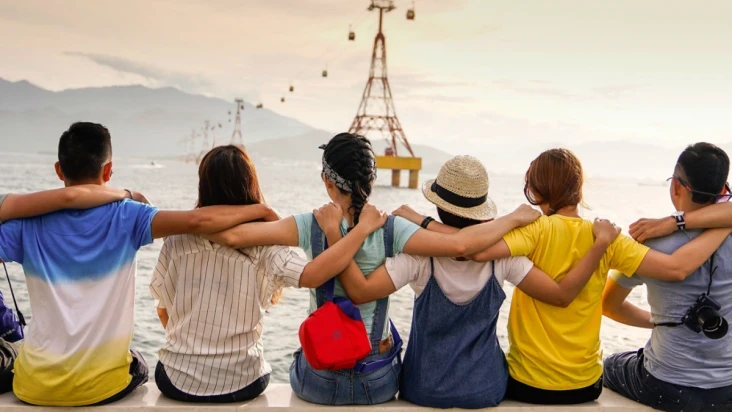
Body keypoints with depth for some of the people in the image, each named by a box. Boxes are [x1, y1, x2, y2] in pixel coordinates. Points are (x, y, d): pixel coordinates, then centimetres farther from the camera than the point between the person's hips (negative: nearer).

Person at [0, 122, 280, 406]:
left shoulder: (30, 223, -6)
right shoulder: (124, 217, -12)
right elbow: (196, 221, -24)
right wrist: (259, 210, -12)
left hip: (35, 387, 1)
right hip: (102, 385, -1)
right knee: (137, 367, 35)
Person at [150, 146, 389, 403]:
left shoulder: (177, 240, -9)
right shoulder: (261, 245, -16)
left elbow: (163, 312, 1)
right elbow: (312, 276, -32)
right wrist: (364, 226, -21)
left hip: (178, 379, 1)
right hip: (240, 384, -1)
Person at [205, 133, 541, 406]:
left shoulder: (311, 226, -16)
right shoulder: (391, 229, -16)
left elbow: (232, 235, -23)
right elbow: (459, 244, -27)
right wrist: (515, 217, -13)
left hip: (319, 380, -1)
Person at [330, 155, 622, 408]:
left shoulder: (421, 256, -22)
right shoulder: (501, 255, -17)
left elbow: (360, 291, -30)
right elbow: (562, 294, -15)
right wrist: (602, 242, -10)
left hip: (425, 390, -2)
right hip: (485, 388, 2)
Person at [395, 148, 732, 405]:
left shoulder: (537, 229, -18)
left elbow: (479, 249, -35)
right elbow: (677, 267, -10)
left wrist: (423, 221, -24)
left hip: (529, 383, -3)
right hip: (587, 384, 4)